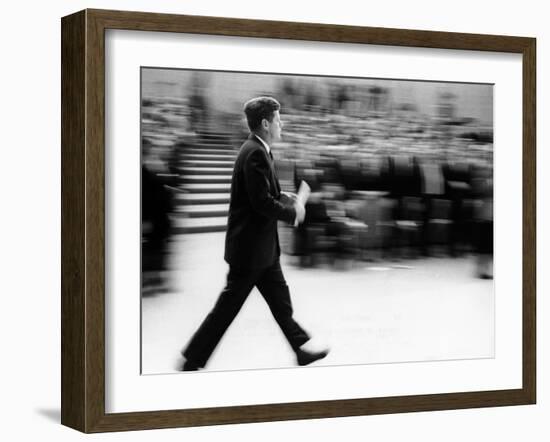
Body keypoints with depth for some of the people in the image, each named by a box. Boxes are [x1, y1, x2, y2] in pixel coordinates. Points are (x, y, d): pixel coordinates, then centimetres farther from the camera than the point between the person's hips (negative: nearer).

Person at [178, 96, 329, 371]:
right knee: (227, 307, -1)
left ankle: (302, 348, 24)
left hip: (263, 248, 10)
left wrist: (289, 200, 7)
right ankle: (193, 360, 7)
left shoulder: (257, 151, 11)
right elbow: (262, 202, -25)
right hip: (250, 247, -10)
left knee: (281, 302, 16)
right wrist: (292, 213, -12)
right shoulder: (255, 153, -21)